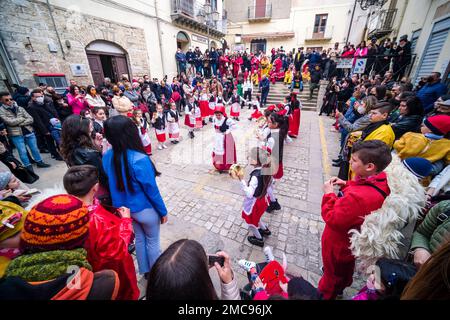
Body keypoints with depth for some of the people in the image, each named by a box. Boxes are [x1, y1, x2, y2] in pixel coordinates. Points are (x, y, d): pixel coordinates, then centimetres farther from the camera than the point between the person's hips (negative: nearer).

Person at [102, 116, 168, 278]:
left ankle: (145, 271, 48)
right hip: (145, 210, -6)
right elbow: (151, 190, -23)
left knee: (139, 239, 27)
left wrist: (121, 204, 17)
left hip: (125, 209, 6)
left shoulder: (107, 157, -10)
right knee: (153, 241, 18)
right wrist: (163, 211, -8)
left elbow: (112, 184, 2)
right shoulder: (139, 159, -31)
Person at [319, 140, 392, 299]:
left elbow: (332, 219, -31)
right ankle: (340, 289, 64)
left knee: (332, 273, 23)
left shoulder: (356, 197, -45)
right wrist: (346, 185, -8)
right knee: (346, 269, 35)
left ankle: (326, 295, 51)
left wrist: (329, 194, -24)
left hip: (338, 244, -8)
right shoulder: (381, 182, -17)